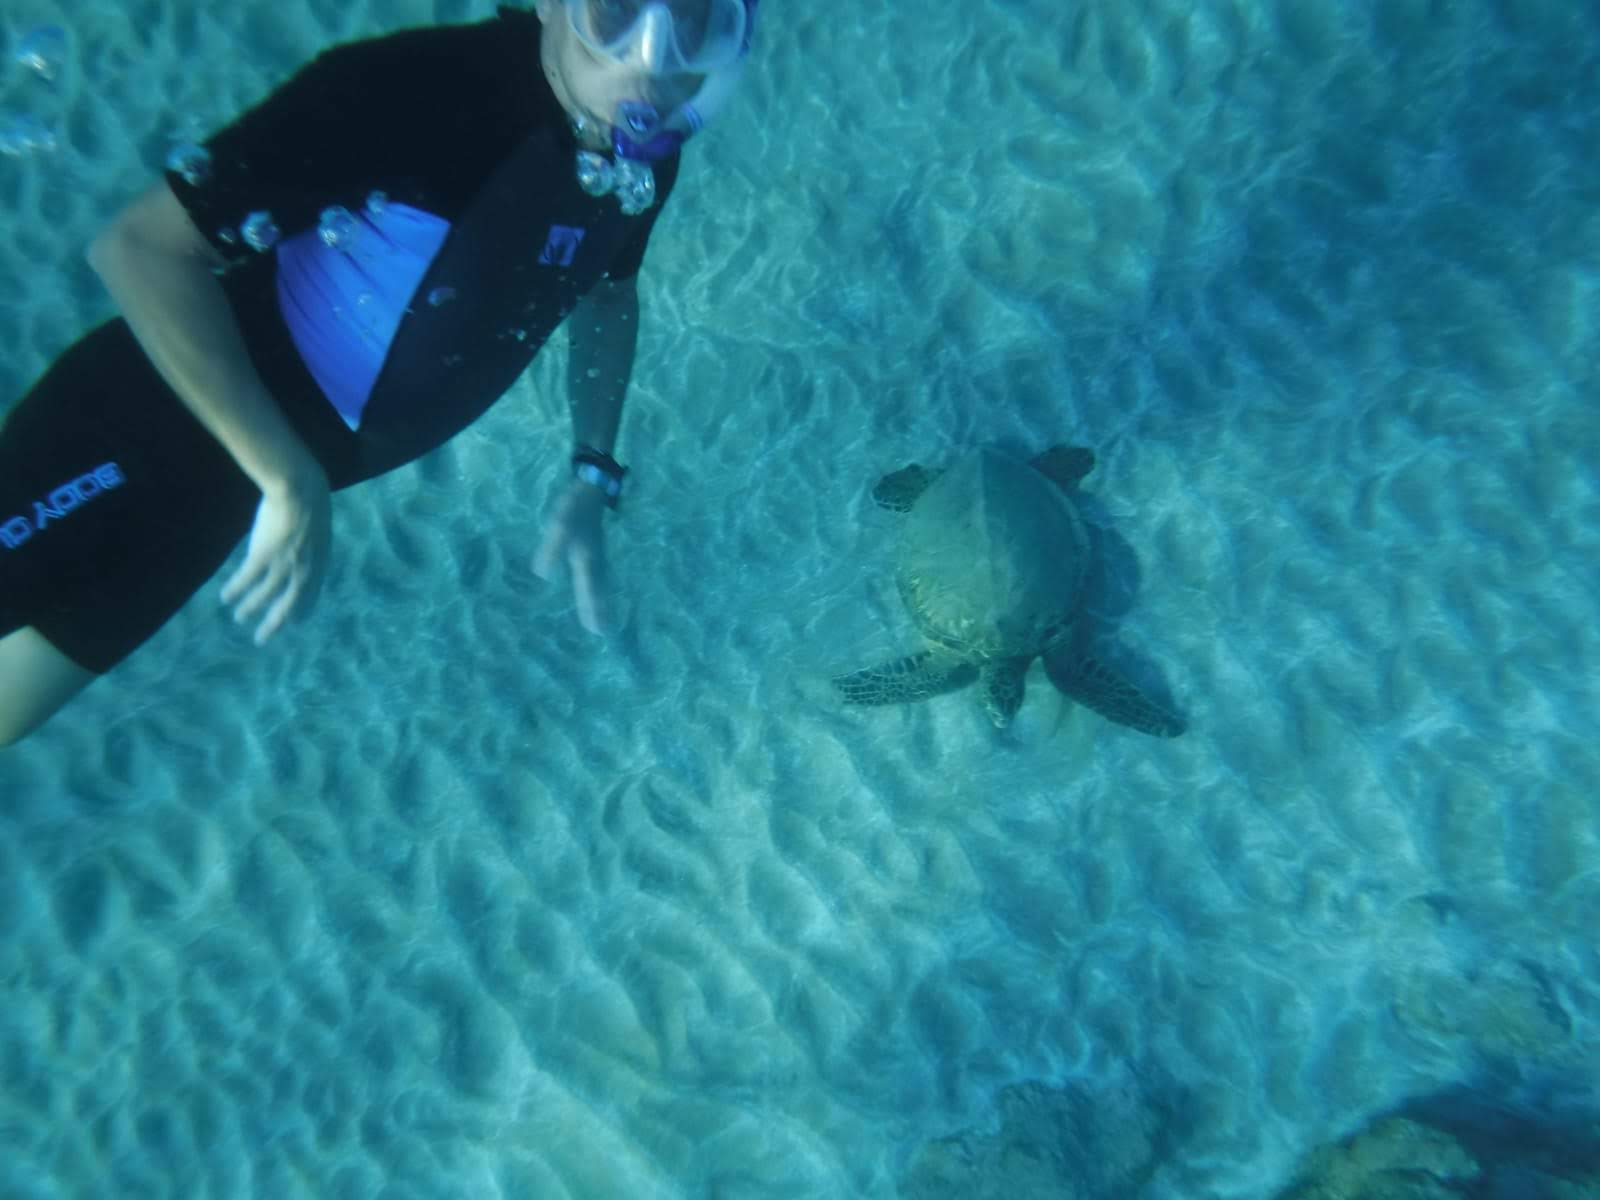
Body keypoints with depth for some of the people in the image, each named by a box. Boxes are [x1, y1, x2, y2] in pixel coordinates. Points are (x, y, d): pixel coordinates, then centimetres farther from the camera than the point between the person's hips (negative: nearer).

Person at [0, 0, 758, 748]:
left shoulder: (646, 151, -8)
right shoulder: (414, 86, -28)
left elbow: (607, 291, 10)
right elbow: (143, 248, -24)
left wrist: (593, 478, 1)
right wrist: (291, 484, -28)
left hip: (309, 452, 5)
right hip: (173, 406, -4)